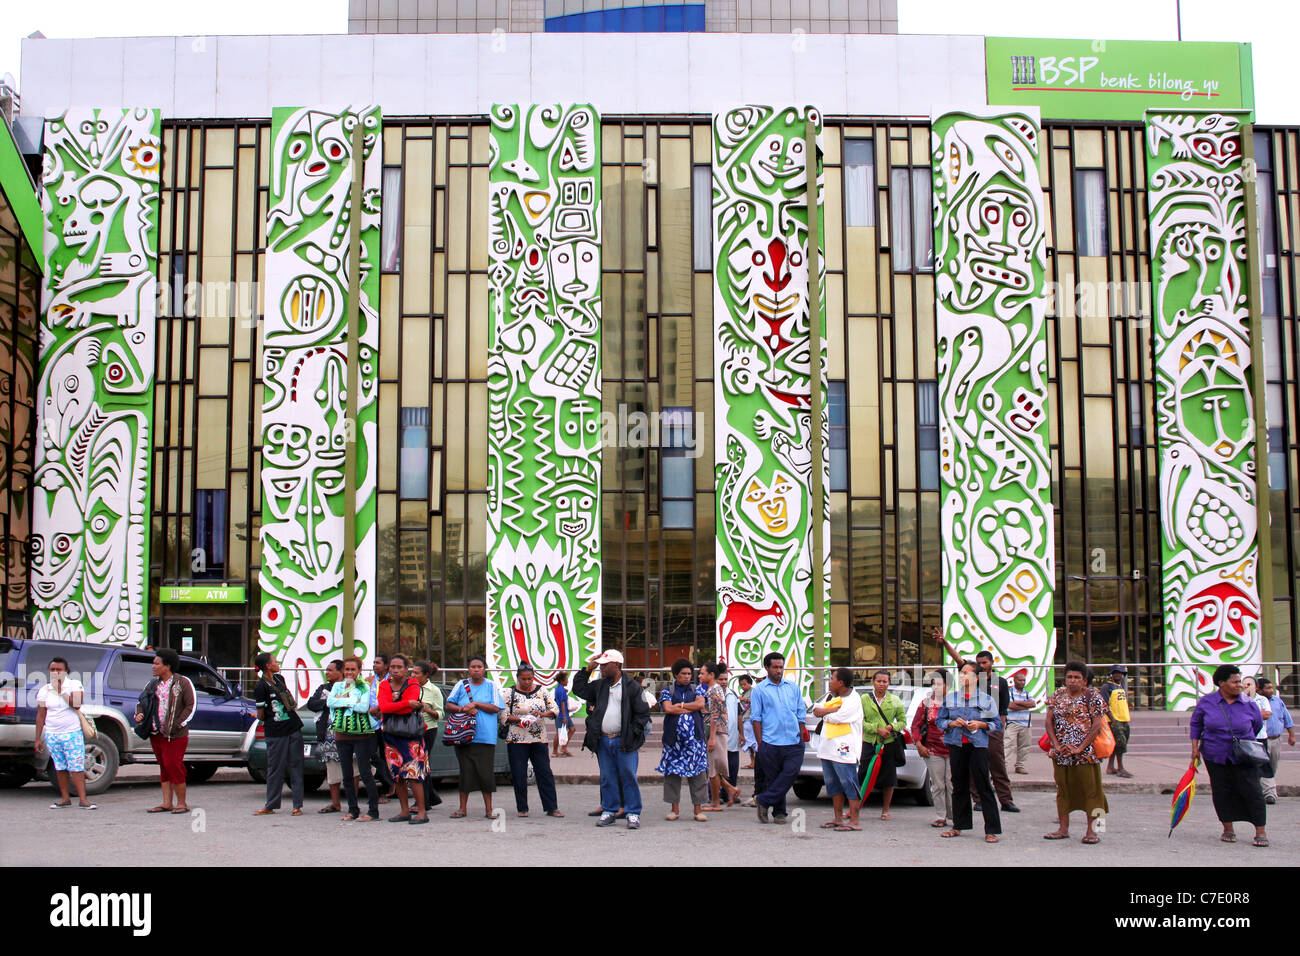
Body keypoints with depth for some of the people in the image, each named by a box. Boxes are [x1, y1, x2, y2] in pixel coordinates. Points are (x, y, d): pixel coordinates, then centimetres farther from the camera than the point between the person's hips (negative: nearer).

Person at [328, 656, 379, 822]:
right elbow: (330, 702, -6)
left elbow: (364, 707, -16)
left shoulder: (364, 687, 0)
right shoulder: (337, 686, 12)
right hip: (342, 734, 5)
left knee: (365, 773, -7)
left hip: (361, 734, -5)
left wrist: (343, 701, -11)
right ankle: (353, 810, 17)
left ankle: (373, 811, -3)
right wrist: (352, 701, -12)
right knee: (347, 775, 7)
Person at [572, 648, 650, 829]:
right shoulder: (599, 685, 13)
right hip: (603, 741, 5)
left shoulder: (632, 686, -2)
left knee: (628, 777, -3)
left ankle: (633, 814, 3)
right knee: (607, 778, 9)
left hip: (624, 741, -5)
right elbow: (578, 689, 19)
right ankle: (609, 811, 19)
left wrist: (632, 733, -10)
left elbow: (643, 713, -2)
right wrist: (588, 669, 10)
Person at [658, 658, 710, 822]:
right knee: (672, 772, 1)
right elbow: (668, 708, -8)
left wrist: (680, 705, -5)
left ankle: (698, 808, 3)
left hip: (694, 737, 1)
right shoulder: (667, 691, 9)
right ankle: (675, 808, 10)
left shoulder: (697, 689, 14)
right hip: (673, 738, -1)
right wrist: (690, 708, -5)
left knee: (698, 772, -2)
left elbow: (701, 704, -5)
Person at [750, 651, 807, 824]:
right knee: (772, 778, 3)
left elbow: (801, 714, 16)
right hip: (770, 743, -2)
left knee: (790, 773, -14)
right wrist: (760, 743, -5)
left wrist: (801, 738, 10)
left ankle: (763, 801, -5)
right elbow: (756, 718, 1)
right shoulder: (760, 689, 3)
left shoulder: (793, 687, 13)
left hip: (793, 743, 2)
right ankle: (779, 812, 15)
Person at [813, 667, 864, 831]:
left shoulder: (853, 699, -11)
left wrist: (824, 713, 0)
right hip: (828, 748, 9)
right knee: (833, 784, 12)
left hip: (844, 750, -9)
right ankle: (838, 818, 20)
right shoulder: (831, 696, 16)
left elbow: (836, 718, -18)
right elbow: (816, 710, 5)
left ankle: (854, 820, -3)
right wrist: (834, 709, -9)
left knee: (848, 784, -6)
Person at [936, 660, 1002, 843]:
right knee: (959, 785, 9)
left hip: (978, 745, -3)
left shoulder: (987, 699, 4)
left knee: (983, 785, -7)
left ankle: (991, 830, -5)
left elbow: (997, 722, 6)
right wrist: (952, 723, -6)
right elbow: (939, 720, 13)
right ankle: (958, 826, 19)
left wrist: (981, 724, -10)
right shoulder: (950, 698, 11)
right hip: (956, 745, 3)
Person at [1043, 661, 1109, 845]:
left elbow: (1097, 725, -10)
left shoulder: (1092, 697, -4)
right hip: (1061, 752, 4)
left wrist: (1080, 748, -17)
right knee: (1063, 789, 9)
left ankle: (1091, 830, 6)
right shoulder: (1058, 696, 8)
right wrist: (1056, 745, -8)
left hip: (1086, 752, -4)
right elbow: (1049, 721, 5)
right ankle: (1063, 829, 16)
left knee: (1090, 789, -1)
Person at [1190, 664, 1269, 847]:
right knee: (1221, 792, 3)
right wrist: (1195, 747, 4)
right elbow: (1196, 724, 10)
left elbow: (1259, 729, 13)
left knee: (1251, 791, -6)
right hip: (1215, 757, 1)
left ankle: (1260, 832, 3)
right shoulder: (1206, 703, -2)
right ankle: (1228, 828, 18)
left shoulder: (1249, 705, -3)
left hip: (1244, 758, -1)